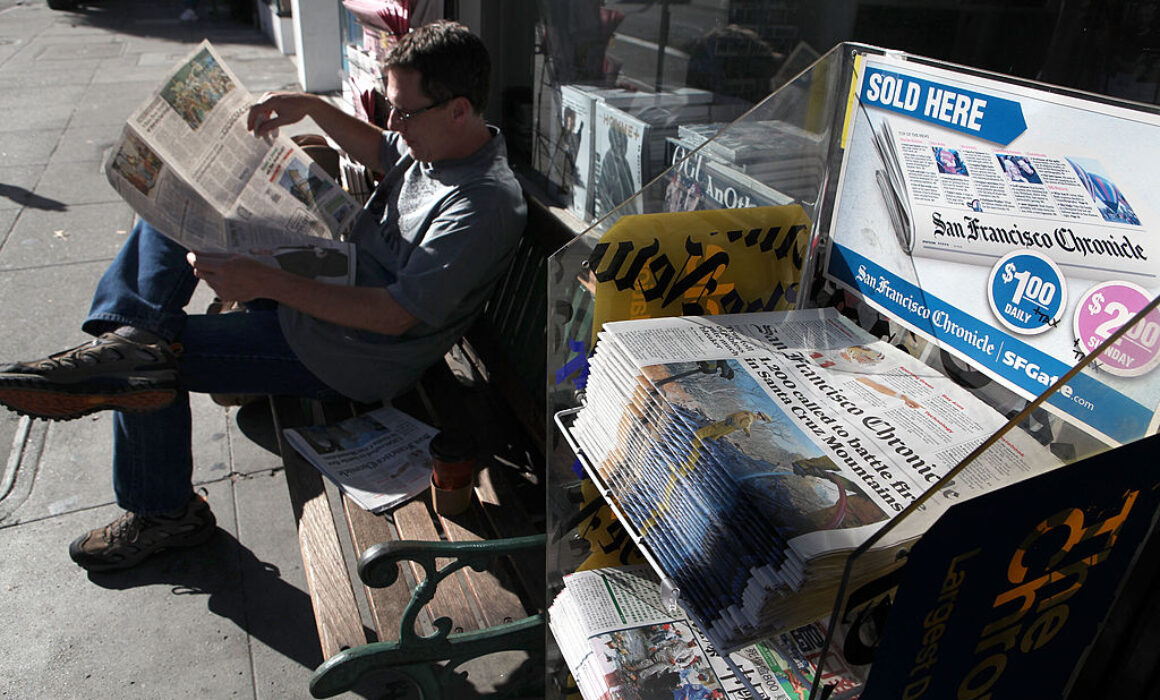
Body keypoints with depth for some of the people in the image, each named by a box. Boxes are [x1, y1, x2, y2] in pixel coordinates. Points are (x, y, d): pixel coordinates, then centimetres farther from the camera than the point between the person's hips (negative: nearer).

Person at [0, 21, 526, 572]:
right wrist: (312, 107, 8)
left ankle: (162, 514, 18)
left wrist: (266, 282, -32)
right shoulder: (436, 139, 0)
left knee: (154, 365, -3)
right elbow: (379, 150, 25)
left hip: (347, 357, -9)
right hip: (332, 281, 10)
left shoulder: (484, 204, -28)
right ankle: (132, 336, -12)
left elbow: (395, 316, -31)